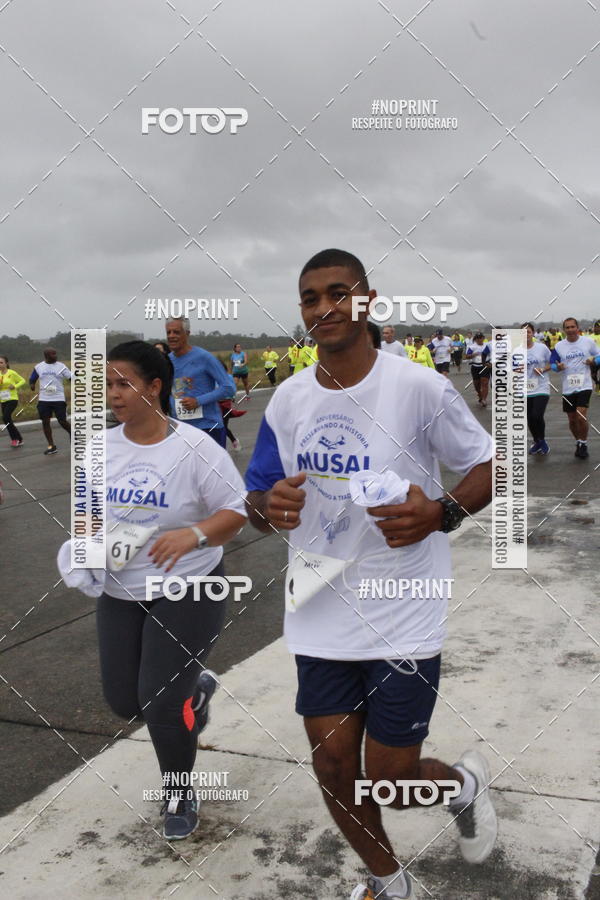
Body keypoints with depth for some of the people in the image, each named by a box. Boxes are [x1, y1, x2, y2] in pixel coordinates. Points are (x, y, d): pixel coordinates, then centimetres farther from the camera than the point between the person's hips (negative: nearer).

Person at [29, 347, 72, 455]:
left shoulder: (61, 366, -2)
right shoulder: (38, 367, 4)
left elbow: (71, 378, -5)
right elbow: (32, 380, 15)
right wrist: (32, 385, -6)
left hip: (59, 399, -2)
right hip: (44, 399, 2)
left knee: (62, 421, -4)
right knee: (45, 422, 1)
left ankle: (71, 433, 29)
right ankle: (51, 446, 10)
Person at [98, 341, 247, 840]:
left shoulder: (194, 447, -17)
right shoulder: (103, 447, -1)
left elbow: (237, 511, -13)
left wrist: (193, 534, -31)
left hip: (186, 593, -6)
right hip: (119, 593, 6)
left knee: (161, 703, -6)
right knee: (124, 701, 10)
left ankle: (179, 795, 23)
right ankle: (194, 686, 44)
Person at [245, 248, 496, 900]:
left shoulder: (419, 387, -13)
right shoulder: (287, 400, 1)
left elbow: (490, 466, -4)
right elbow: (257, 497, 9)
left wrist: (441, 514, -23)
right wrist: (269, 508, -15)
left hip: (403, 621, -4)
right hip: (320, 619, 4)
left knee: (390, 780, 4)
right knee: (334, 768, 11)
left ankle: (464, 781, 41)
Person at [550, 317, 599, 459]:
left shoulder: (589, 342, -1)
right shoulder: (559, 346, 3)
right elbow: (552, 363, 9)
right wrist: (558, 367, -14)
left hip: (584, 386, -3)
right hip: (568, 388, 3)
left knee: (581, 416, -17)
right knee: (572, 419, 10)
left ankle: (583, 444, 3)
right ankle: (578, 443, 33)